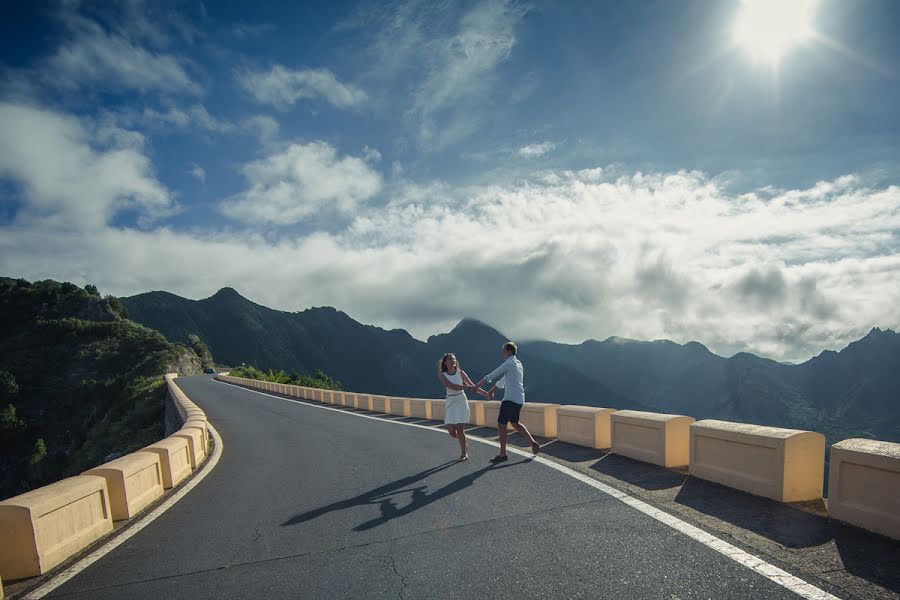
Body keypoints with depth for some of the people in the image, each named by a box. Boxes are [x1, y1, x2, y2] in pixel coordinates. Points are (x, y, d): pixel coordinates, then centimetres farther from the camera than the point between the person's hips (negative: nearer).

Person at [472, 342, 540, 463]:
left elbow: (490, 376, -6)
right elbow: (503, 380, 26)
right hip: (519, 399, 9)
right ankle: (534, 443, 20)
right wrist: (491, 391, 30)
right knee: (515, 423, 22)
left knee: (501, 424, -3)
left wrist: (477, 385, 4)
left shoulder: (509, 364, -11)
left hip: (511, 399, -9)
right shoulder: (518, 364, 18)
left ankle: (503, 454, 2)